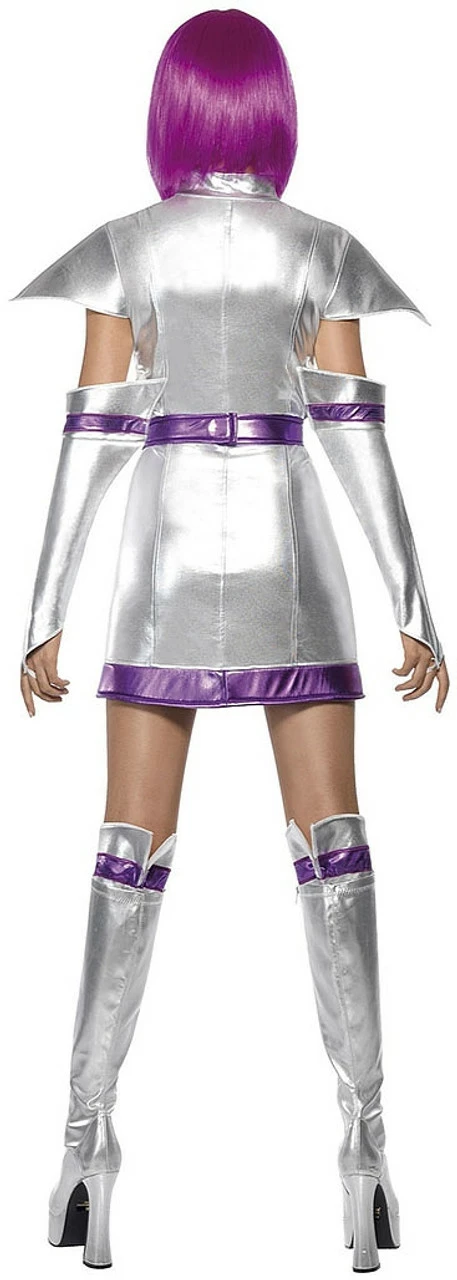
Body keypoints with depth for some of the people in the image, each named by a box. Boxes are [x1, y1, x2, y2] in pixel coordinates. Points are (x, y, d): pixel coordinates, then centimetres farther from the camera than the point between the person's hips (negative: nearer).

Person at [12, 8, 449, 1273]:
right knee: (333, 848, 2)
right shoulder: (321, 251, -1)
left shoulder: (121, 250, -1)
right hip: (291, 570, 0)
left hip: (165, 572, 0)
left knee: (131, 854, 4)